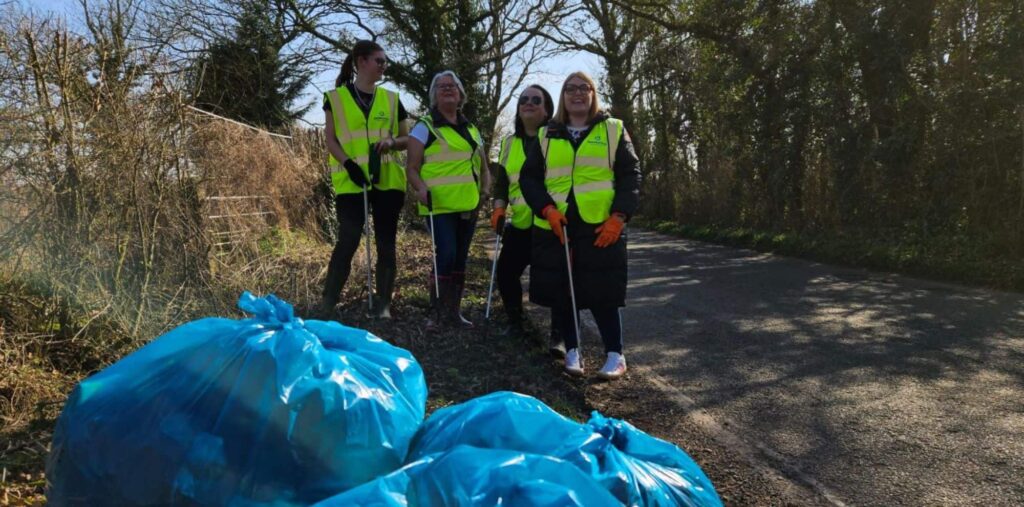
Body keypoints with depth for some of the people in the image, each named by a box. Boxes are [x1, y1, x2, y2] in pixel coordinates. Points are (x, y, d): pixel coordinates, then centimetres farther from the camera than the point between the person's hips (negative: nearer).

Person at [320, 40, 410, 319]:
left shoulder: (391, 99, 13)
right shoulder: (336, 97, 5)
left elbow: (408, 139, 15)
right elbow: (330, 139, 1)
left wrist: (392, 142, -7)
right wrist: (349, 163, -14)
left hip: (387, 180, 3)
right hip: (350, 181, -3)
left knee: (386, 243, 3)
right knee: (348, 240, -12)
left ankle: (383, 304, 12)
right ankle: (327, 304, -1)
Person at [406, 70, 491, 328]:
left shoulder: (471, 129, 16)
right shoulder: (425, 127, -1)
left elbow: (482, 166, 23)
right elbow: (412, 167, -5)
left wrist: (484, 190, 5)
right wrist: (421, 189, -24)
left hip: (468, 206, 6)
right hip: (440, 205, -6)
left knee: (460, 258, 10)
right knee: (446, 255, -14)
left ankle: (454, 311, 22)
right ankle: (437, 312, 1)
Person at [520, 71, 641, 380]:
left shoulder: (614, 130, 8)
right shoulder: (546, 136, 13)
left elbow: (630, 176, 3)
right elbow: (529, 178, 9)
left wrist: (618, 217, -10)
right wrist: (547, 209, -8)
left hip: (601, 227, -2)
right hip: (555, 226, 3)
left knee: (602, 292, -4)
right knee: (559, 292, 4)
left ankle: (615, 355, 9)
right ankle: (572, 351, 19)